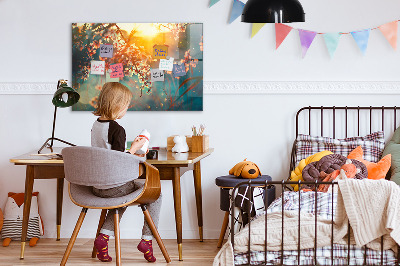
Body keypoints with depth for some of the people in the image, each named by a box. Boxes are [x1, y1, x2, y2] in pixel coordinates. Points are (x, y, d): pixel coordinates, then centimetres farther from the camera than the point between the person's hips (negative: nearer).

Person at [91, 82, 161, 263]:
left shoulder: (95, 125, 7)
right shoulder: (117, 129, -19)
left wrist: (130, 155, 19)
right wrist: (134, 148, -7)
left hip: (96, 186, 8)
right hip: (114, 186, -8)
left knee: (123, 195, 35)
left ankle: (104, 236, 18)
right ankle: (147, 239, 8)